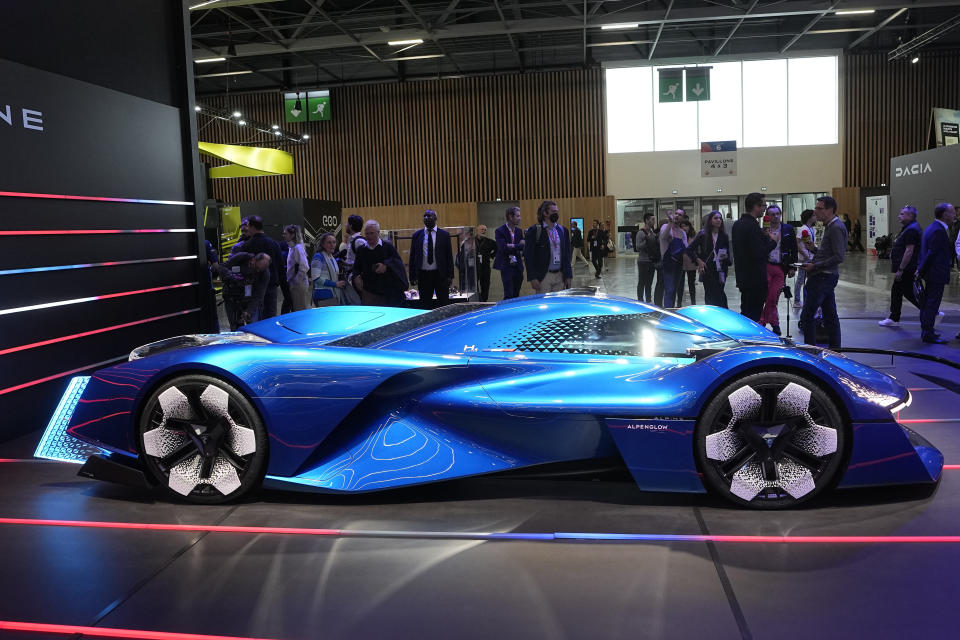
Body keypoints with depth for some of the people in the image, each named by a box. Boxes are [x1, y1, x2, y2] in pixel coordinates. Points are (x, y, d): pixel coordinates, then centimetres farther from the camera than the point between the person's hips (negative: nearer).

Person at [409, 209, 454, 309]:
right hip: (423, 274, 1)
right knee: (424, 305, 7)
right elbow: (412, 256, 7)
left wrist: (450, 275, -5)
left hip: (440, 274, -1)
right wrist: (412, 276, 0)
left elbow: (449, 256, 2)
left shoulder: (444, 234, 2)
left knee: (444, 304, 3)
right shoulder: (417, 235, 6)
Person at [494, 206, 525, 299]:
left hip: (518, 266, 6)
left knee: (516, 295, 8)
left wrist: (512, 246, -13)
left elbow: (523, 247, 5)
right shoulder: (500, 231, -7)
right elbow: (503, 248, -19)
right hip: (507, 266, -6)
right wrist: (519, 246, -14)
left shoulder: (519, 231, 11)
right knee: (508, 295, -10)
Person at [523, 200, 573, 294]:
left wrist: (568, 275, 7)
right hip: (543, 277, -5)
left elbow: (567, 255, 15)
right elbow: (528, 256, -6)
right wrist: (532, 278, -13)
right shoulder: (534, 231, -4)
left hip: (560, 275, 5)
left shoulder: (563, 231, 12)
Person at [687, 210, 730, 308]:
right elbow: (689, 249, 1)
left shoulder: (724, 236, 7)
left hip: (720, 271, 2)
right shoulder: (703, 234, -1)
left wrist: (725, 257, -8)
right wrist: (698, 260, -7)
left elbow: (728, 252, 15)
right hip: (708, 270, -2)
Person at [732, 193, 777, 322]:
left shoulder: (737, 224, 11)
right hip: (755, 279, -9)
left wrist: (765, 237, 13)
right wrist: (773, 241, -9)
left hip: (743, 276, 9)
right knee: (753, 316, -4)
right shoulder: (752, 226, -18)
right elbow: (759, 253, -23)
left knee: (746, 313, 15)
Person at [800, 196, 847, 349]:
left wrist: (815, 266, -18)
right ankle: (835, 348, 19)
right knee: (830, 315, 13)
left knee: (806, 316, -8)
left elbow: (839, 257, -20)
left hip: (823, 277, -10)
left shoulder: (836, 228, -14)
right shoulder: (831, 226, 16)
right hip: (827, 277, 10)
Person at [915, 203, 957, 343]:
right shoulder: (939, 231, -19)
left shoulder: (931, 227, 14)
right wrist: (921, 271, -13)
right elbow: (932, 253, -21)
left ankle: (925, 331, 24)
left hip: (931, 273, 11)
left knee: (928, 302, 15)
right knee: (932, 303, -5)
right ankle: (928, 333, -1)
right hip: (937, 273, -11)